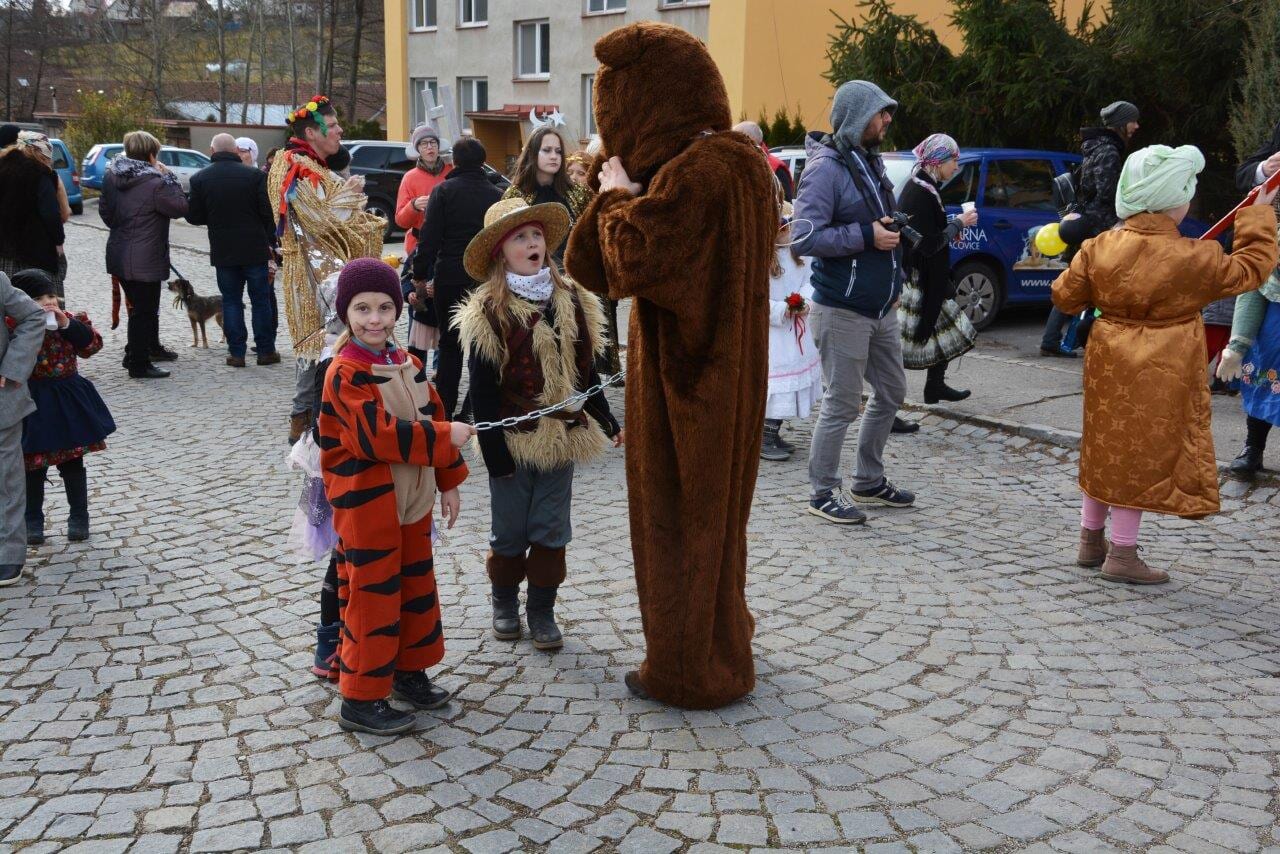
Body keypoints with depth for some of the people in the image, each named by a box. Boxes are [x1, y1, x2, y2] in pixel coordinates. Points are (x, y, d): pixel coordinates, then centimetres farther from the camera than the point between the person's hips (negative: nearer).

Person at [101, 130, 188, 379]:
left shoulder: (112, 177, 5)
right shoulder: (155, 183, -20)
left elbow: (105, 210, 14)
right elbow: (180, 207, -12)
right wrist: (169, 177, -6)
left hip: (119, 254, 8)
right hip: (144, 260, -8)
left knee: (140, 306, 23)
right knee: (144, 311, 0)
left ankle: (151, 347, 39)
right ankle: (139, 365, 4)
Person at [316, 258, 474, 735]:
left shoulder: (408, 364, 7)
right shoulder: (344, 374, -18)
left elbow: (431, 417, 13)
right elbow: (378, 435, -28)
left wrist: (448, 481, 13)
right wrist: (445, 437, -25)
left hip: (411, 500, 8)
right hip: (366, 504, -8)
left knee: (417, 586, 18)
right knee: (373, 597, 0)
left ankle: (409, 671, 36)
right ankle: (360, 700, 12)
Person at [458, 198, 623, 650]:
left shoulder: (571, 300, 4)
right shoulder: (488, 310, -9)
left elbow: (586, 371, 12)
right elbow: (482, 390, -10)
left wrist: (608, 421, 9)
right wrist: (493, 451, -13)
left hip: (561, 436, 4)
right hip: (513, 440, -3)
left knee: (551, 530, 10)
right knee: (509, 531, 11)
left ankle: (542, 609, 23)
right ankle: (504, 603, 30)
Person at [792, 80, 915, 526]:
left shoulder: (871, 162, 13)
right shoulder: (827, 168, -16)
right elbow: (806, 237, -24)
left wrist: (890, 229, 9)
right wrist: (866, 236, -23)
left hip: (881, 308, 9)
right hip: (843, 310, -9)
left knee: (891, 394, 17)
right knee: (842, 405, -3)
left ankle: (869, 481, 32)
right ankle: (822, 493, 12)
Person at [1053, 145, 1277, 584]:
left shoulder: (1099, 248, -7)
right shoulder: (1195, 259, -17)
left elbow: (1065, 296, 3)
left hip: (1108, 366, 5)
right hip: (1159, 375, -5)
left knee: (1106, 450, 18)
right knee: (1142, 457, 4)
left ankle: (1091, 539, 28)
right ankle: (1122, 554, 10)